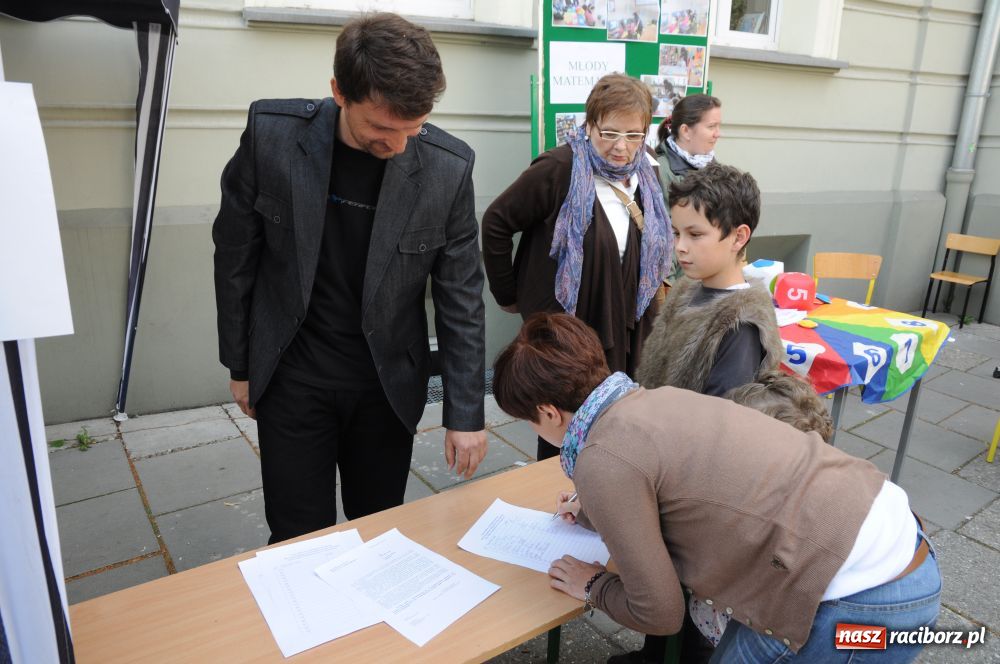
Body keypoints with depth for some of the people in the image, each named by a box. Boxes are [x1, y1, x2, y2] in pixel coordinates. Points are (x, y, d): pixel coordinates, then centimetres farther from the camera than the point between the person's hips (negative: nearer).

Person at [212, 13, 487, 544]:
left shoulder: (447, 167, -14)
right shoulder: (271, 134, -14)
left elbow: (460, 296, -7)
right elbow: (236, 256, -1)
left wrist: (466, 414, -6)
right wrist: (240, 366, 5)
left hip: (388, 382, 1)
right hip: (291, 377, 0)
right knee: (299, 541, 8)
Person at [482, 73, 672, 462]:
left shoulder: (647, 175, 5)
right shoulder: (559, 170, -16)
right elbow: (496, 223, -11)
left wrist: (646, 322, 12)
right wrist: (508, 296, -5)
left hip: (624, 332, 6)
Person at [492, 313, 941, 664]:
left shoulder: (602, 460, -17)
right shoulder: (656, 399, 7)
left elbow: (659, 613, -8)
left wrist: (594, 587, 10)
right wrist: (595, 514, 30)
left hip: (865, 599, -8)